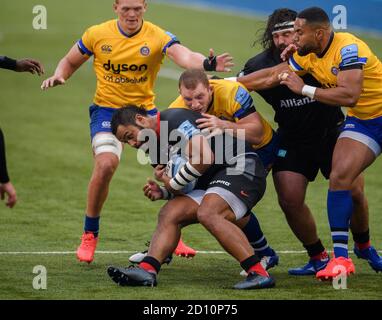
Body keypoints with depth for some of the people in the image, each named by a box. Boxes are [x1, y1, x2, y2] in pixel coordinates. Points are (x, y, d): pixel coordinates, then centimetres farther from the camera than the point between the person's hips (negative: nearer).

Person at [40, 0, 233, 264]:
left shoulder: (158, 37, -12)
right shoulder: (97, 35, -6)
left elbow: (183, 55, -32)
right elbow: (70, 62, 10)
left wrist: (206, 64, -53)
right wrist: (58, 77, -12)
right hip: (107, 110, -2)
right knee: (106, 163, -25)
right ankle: (89, 236, -6)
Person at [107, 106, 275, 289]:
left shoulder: (174, 118, -11)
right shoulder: (159, 147, 18)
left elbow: (205, 157, -23)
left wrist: (173, 184, -9)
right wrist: (161, 192, 4)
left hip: (243, 166, -10)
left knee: (207, 214, -31)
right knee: (169, 214, -3)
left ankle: (259, 274, -33)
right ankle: (146, 270, -18)